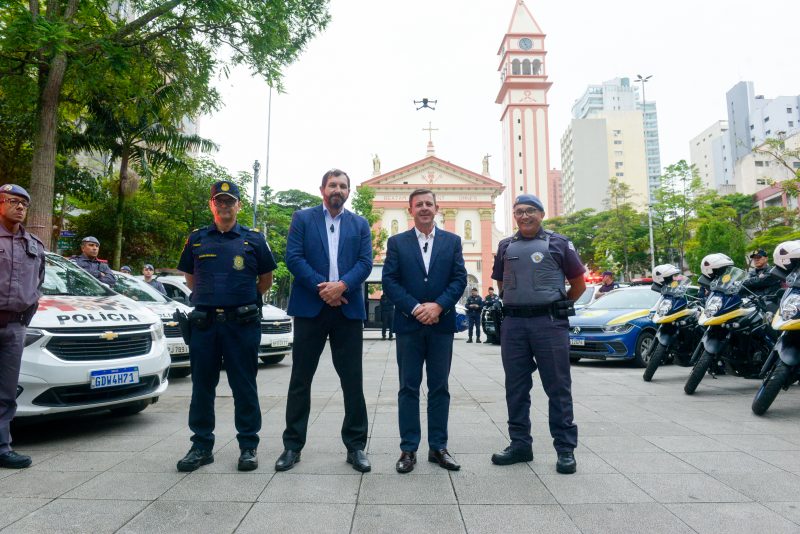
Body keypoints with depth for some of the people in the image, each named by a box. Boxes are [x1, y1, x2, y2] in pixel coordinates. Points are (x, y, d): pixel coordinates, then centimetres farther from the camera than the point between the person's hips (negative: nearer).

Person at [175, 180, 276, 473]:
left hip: (242, 324, -2)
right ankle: (201, 446, 23)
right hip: (204, 322, 3)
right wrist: (208, 298, 12)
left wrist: (246, 298, 9)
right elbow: (189, 278, 20)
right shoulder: (196, 239, 10)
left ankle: (248, 446, 15)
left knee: (244, 387, 4)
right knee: (202, 386, 10)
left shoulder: (253, 239, 4)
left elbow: (266, 279, 11)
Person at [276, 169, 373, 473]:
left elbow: (365, 262, 3)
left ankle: (356, 445, 15)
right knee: (300, 379, 6)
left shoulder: (360, 224, 14)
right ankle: (293, 445, 18)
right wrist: (321, 287, -13)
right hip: (310, 307, -1)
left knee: (352, 380, 4)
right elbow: (293, 257, -2)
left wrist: (341, 286, -15)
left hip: (348, 309, 1)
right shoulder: (302, 218, 9)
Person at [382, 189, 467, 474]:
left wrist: (438, 305, -12)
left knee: (439, 388, 8)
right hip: (408, 324, -1)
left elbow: (460, 278, 2)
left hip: (442, 324, 1)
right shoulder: (396, 242, 7)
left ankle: (438, 447, 19)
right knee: (409, 388, 4)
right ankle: (408, 449, 13)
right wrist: (415, 308, -13)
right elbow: (389, 281, -1)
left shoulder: (452, 241, 9)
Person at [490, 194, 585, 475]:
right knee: (516, 387, 9)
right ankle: (520, 444, 21)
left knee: (558, 387, 2)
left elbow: (578, 284, 9)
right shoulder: (506, 246, 14)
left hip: (549, 323, -3)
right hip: (513, 324, 4)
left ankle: (565, 449, 12)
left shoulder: (558, 243, 4)